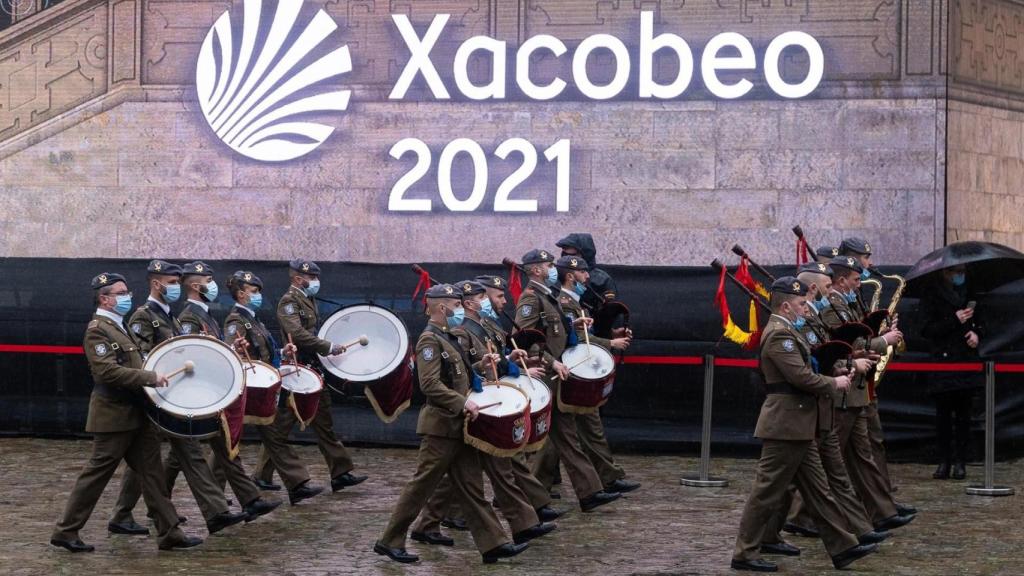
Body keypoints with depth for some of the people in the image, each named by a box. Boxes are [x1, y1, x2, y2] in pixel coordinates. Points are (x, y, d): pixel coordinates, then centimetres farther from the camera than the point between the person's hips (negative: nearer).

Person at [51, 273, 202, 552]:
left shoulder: (119, 327, 15)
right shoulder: (97, 330, -14)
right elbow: (107, 371, -25)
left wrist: (152, 376, 12)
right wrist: (150, 378, -25)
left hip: (135, 414, 9)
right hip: (114, 416, -9)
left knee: (151, 473, 6)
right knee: (97, 473, -1)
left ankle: (169, 533, 7)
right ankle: (66, 531, 9)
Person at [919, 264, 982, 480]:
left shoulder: (968, 293, 13)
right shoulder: (932, 296, -1)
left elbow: (979, 321, 24)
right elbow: (927, 330, -7)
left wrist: (976, 333, 2)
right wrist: (955, 320, -16)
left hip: (967, 362, 3)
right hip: (942, 362, -3)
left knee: (963, 414, 2)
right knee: (943, 414, -2)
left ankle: (960, 462, 6)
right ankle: (944, 462, 4)